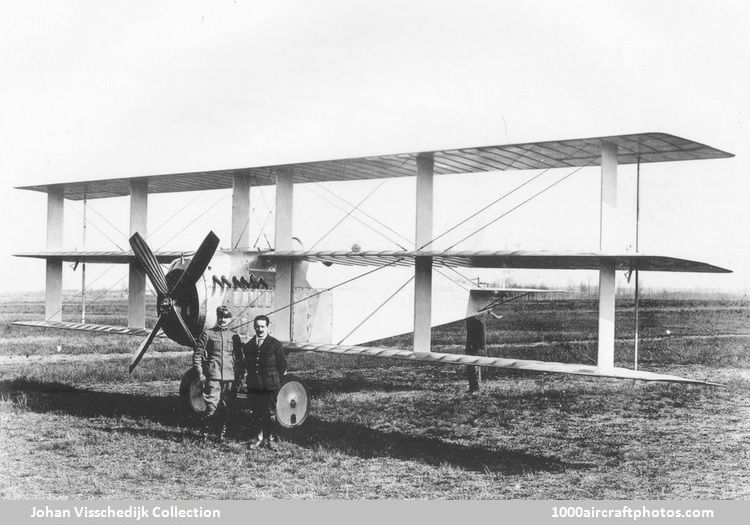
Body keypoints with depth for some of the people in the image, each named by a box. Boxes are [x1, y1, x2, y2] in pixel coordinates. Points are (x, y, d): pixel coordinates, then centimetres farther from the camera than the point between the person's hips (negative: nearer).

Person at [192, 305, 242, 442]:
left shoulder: (234, 337, 13)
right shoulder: (207, 334, 4)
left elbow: (240, 358, 19)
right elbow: (197, 354, 3)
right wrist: (200, 373, -5)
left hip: (230, 378, 3)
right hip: (212, 376, -3)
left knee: (225, 408, 5)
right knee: (212, 406, -10)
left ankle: (221, 433, 16)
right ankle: (204, 431, 7)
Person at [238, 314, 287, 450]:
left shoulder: (275, 344, -3)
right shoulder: (249, 345, 10)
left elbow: (282, 367, 1)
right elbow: (245, 365, 22)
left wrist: (273, 378, 0)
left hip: (271, 386, -4)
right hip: (253, 386, 4)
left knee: (271, 414, 1)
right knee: (256, 413, 9)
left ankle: (269, 438, 13)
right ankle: (259, 437, 21)